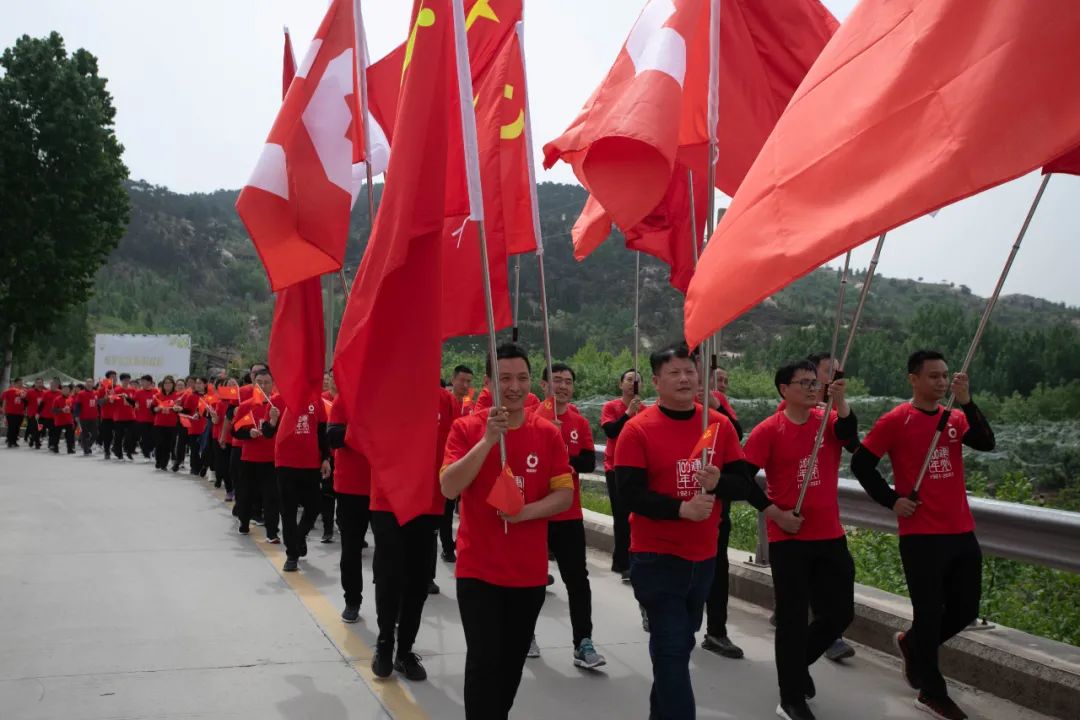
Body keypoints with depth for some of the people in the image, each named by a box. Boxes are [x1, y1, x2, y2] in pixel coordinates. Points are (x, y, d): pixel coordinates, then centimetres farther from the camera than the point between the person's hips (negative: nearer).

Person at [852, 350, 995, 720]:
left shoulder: (955, 418, 8)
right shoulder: (896, 420, -7)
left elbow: (986, 443, -10)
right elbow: (861, 463, -5)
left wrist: (967, 402, -18)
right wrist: (891, 500, -8)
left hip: (961, 532, 6)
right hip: (921, 534, -6)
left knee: (966, 609, 13)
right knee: (929, 613, 2)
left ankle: (911, 643, 38)